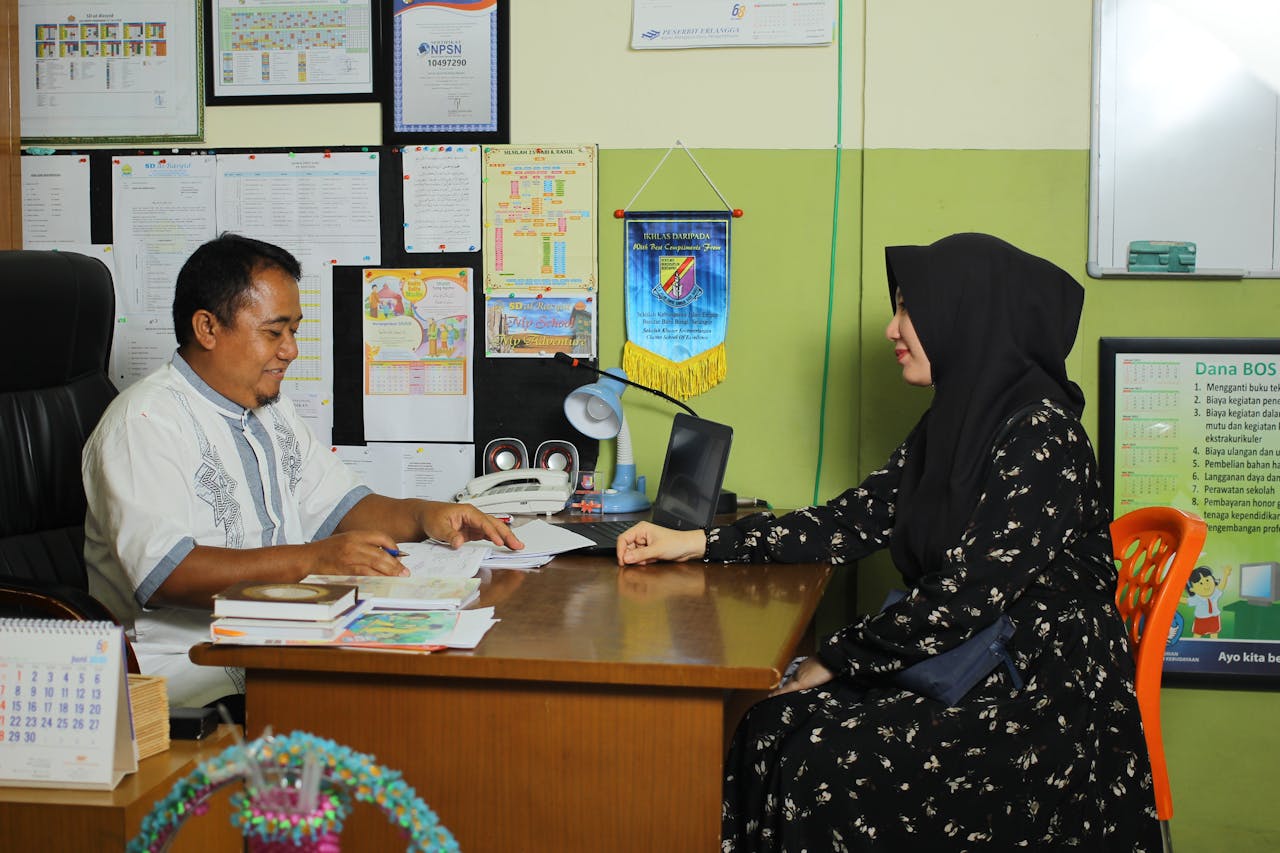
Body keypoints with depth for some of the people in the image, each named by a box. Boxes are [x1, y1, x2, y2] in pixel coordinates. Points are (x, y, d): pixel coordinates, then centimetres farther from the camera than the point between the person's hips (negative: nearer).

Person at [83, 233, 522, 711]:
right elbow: (161, 573, -23)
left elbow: (337, 505, 24)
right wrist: (312, 559, -29)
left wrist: (423, 516, 3)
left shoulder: (270, 411, 19)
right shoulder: (145, 421, -11)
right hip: (188, 668, -9)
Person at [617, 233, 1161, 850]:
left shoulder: (1041, 433, -18)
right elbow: (856, 520, 11)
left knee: (825, 762, -21)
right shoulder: (955, 422, 11)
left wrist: (829, 661, -15)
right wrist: (695, 543, 9)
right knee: (776, 728, -11)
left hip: (1041, 700, -8)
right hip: (969, 669, 8)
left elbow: (969, 596, -22)